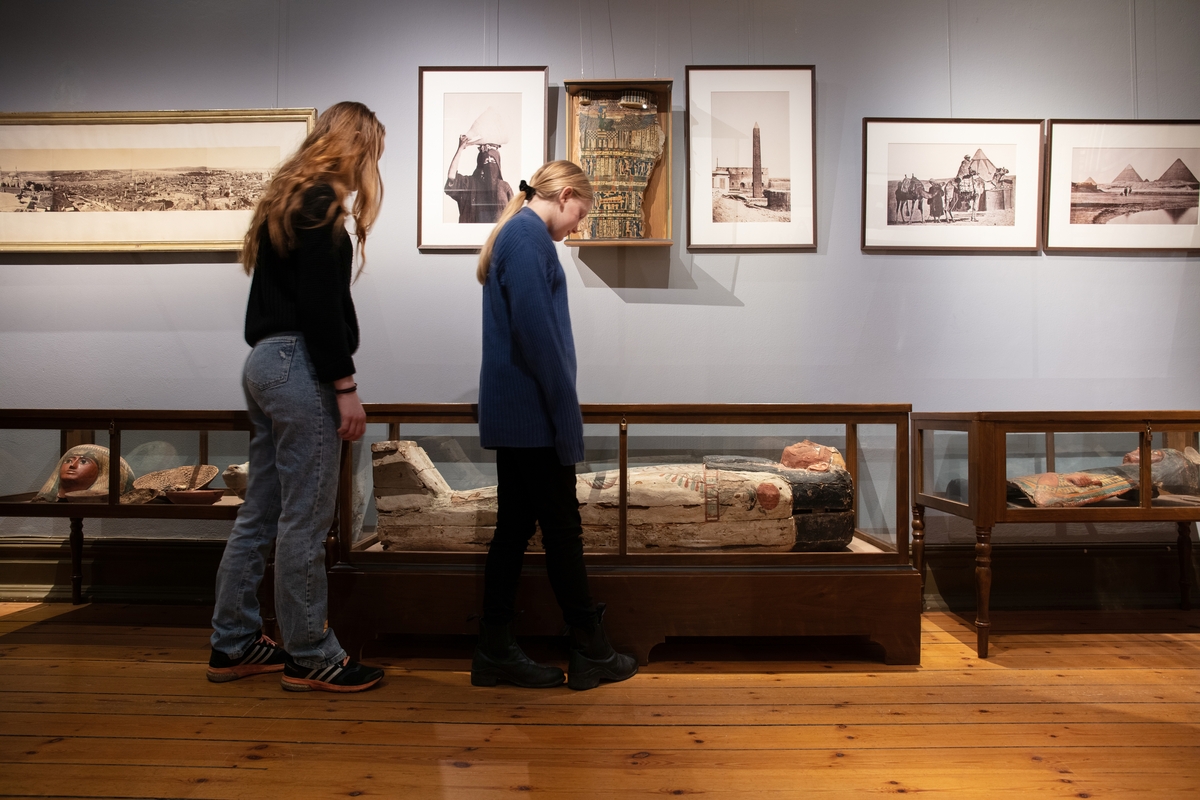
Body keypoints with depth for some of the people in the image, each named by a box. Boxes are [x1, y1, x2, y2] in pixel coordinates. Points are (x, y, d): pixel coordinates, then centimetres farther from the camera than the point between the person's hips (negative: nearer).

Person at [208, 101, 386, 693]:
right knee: (304, 522, -3)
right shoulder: (320, 202, -9)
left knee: (260, 515, 14)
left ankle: (233, 646, 24)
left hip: (266, 361, 10)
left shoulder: (287, 196, 20)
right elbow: (320, 304, -18)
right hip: (300, 366, -10)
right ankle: (311, 659, 8)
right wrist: (345, 385, -16)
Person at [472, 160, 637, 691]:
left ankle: (495, 652, 18)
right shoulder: (529, 236, -11)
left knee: (514, 526, 11)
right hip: (534, 411, -10)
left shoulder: (515, 234, 20)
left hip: (511, 412, 10)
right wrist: (566, 409, -16)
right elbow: (536, 329, -20)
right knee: (562, 527, -1)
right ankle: (590, 652, 12)